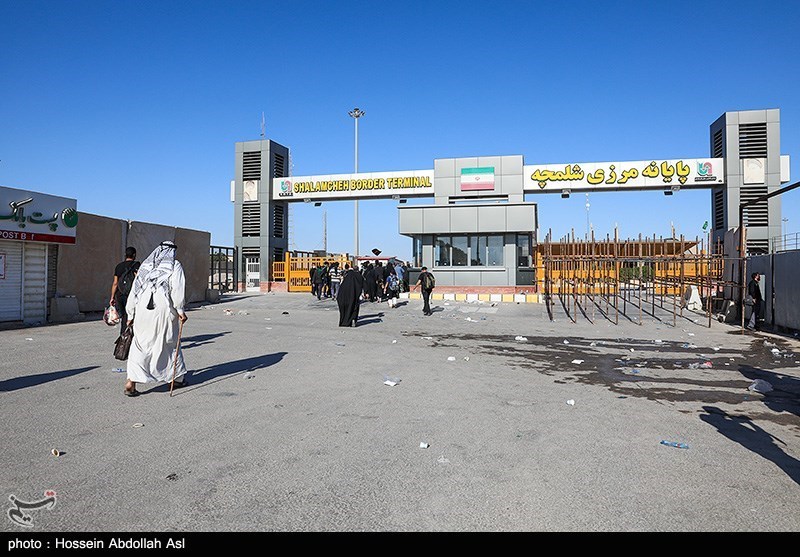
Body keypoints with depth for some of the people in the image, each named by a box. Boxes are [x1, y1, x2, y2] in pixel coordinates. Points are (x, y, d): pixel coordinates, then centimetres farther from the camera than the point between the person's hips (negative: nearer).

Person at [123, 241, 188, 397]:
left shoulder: (145, 265, 16)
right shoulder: (175, 266, 3)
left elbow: (135, 290, 13)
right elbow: (177, 289, -11)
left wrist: (131, 314, 16)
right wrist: (180, 310, -7)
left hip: (142, 310, 3)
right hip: (164, 310, -3)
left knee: (140, 345, 8)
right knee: (170, 343, 13)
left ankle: (131, 382, -2)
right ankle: (178, 378, 25)